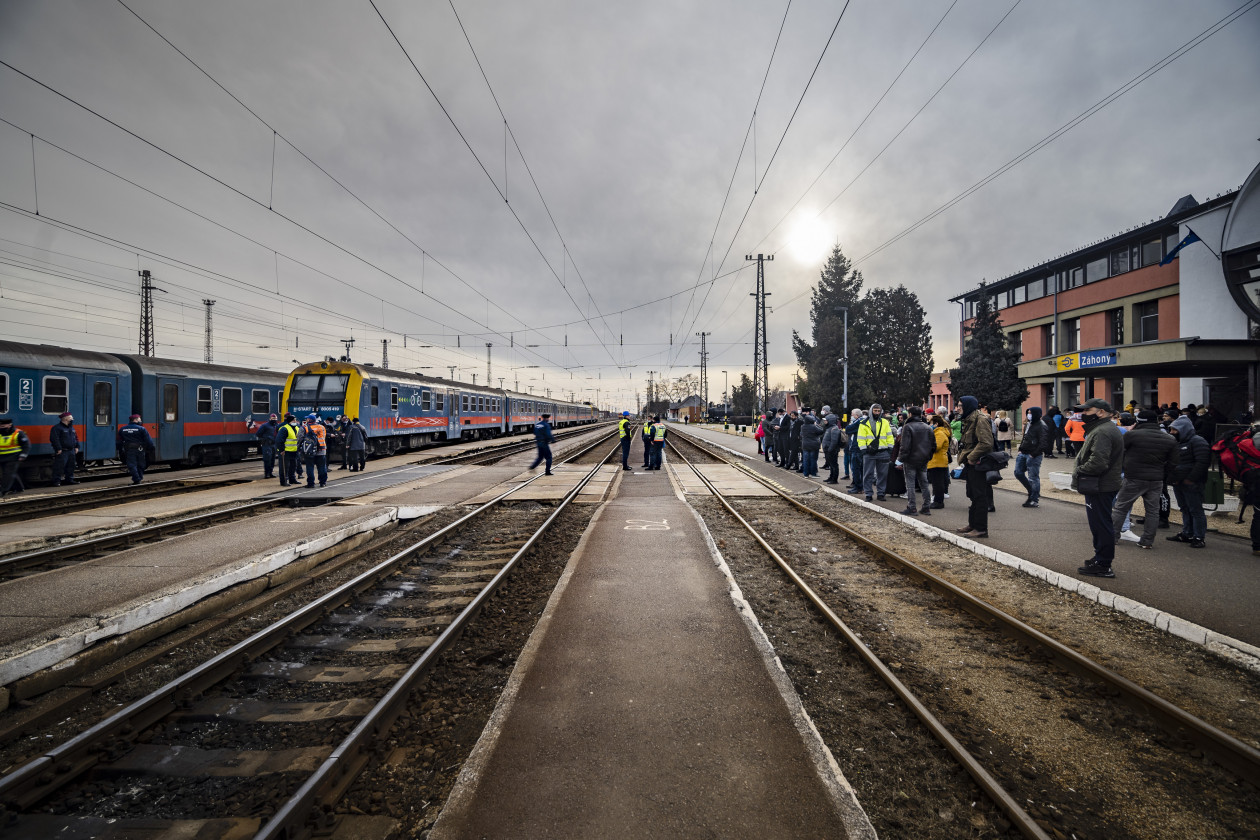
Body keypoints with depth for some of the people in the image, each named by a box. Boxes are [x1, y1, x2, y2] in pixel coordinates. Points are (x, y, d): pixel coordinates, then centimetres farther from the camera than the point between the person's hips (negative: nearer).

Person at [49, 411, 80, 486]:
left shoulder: (71, 428, 17)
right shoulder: (57, 428, -10)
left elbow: (75, 437, 24)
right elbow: (54, 439, -17)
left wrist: (76, 447, 16)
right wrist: (58, 449, -20)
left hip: (71, 451, 8)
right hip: (62, 452, -8)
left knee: (70, 466, 13)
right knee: (59, 467, -7)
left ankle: (69, 479, 22)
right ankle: (56, 481, -4)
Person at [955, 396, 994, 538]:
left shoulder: (980, 420, -16)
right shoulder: (969, 420, 16)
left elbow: (986, 443, -24)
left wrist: (971, 458, -19)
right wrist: (963, 457, 12)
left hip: (978, 465, -10)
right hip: (971, 464, 10)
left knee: (980, 497, -4)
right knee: (972, 495, 16)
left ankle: (981, 529, 1)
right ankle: (973, 525, 26)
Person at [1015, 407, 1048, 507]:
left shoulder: (1042, 427, -13)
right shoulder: (1028, 424, 14)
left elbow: (1043, 443, -20)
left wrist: (1034, 454, -20)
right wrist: (1020, 449, 13)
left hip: (1033, 456, -9)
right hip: (1023, 454, 9)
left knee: (1033, 477, -2)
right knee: (1018, 473, 12)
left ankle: (1035, 500, 7)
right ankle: (1032, 492, 27)